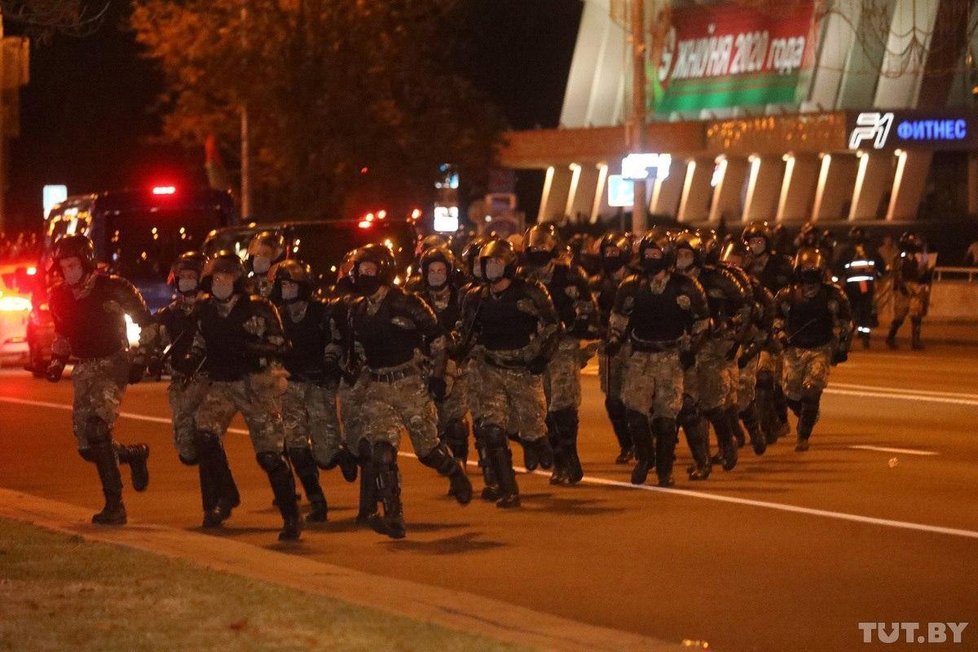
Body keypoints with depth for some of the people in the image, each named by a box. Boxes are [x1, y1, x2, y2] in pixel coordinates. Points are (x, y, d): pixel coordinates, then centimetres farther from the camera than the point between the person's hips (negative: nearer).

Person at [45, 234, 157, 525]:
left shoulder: (112, 288, -11)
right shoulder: (58, 296, 5)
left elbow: (147, 323, -1)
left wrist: (140, 358, -7)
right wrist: (57, 362, 10)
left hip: (114, 362, -6)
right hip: (84, 368, 6)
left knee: (97, 427, -26)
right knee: (87, 446, -1)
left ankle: (114, 505, -22)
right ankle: (134, 454, 31)